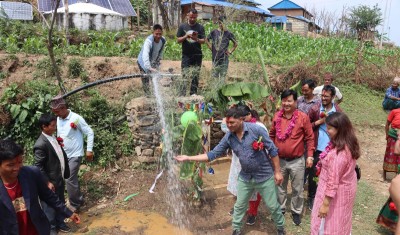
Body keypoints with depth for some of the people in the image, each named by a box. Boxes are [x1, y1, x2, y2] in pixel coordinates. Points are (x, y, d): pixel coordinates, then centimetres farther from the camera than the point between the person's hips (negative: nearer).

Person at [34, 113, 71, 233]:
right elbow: (38, 167, -21)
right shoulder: (41, 144, -25)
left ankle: (60, 222, 42)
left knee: (60, 202, 23)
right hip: (51, 181, -8)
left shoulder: (53, 137, 2)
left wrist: (65, 173, 15)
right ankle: (51, 228, 31)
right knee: (50, 205, 13)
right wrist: (47, 182, -19)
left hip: (60, 178, 8)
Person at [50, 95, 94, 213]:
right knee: (72, 179, 16)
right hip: (64, 155, 7)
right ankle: (78, 200, 33)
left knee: (70, 180, -7)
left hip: (75, 155, -7)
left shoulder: (76, 118, -18)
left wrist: (89, 150, -14)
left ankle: (74, 204, 11)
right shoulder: (58, 119, 2)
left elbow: (90, 133, -13)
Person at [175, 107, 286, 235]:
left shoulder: (256, 129, -21)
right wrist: (188, 158, -12)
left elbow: (272, 150, -14)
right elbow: (213, 154, -6)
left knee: (273, 206, 13)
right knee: (239, 206, 15)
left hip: (265, 176, -3)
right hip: (245, 177, 4)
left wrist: (277, 171, -11)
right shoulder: (228, 137, -9)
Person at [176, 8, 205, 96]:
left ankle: (193, 93, 12)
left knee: (195, 76, 3)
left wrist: (197, 39, -20)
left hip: (197, 55, 1)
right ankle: (182, 95, -3)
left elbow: (203, 41, 0)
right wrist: (186, 36, -15)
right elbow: (178, 40, 3)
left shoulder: (200, 27, 4)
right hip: (186, 55, -1)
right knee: (185, 76, -5)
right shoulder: (182, 26, 4)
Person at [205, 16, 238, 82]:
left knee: (223, 77, 4)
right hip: (215, 58, 1)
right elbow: (206, 39, 16)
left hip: (224, 59, -1)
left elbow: (235, 44, 8)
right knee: (214, 76, 7)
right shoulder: (214, 32, 1)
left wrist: (230, 51, 1)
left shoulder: (228, 33, -2)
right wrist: (210, 47, 6)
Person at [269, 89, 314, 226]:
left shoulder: (303, 117, -10)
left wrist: (310, 155, -9)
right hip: (279, 160, 3)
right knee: (280, 187, 17)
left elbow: (309, 138, -6)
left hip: (297, 161, -3)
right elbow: (272, 135, 10)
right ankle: (281, 209, 36)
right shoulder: (277, 116, -1)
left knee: (297, 189, 12)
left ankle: (296, 212, 31)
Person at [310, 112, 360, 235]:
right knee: (340, 222, 28)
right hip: (346, 187, 9)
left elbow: (333, 181, -28)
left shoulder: (338, 154, -33)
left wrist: (325, 204, -21)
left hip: (336, 193, -9)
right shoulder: (349, 145, -6)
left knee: (328, 224, 11)